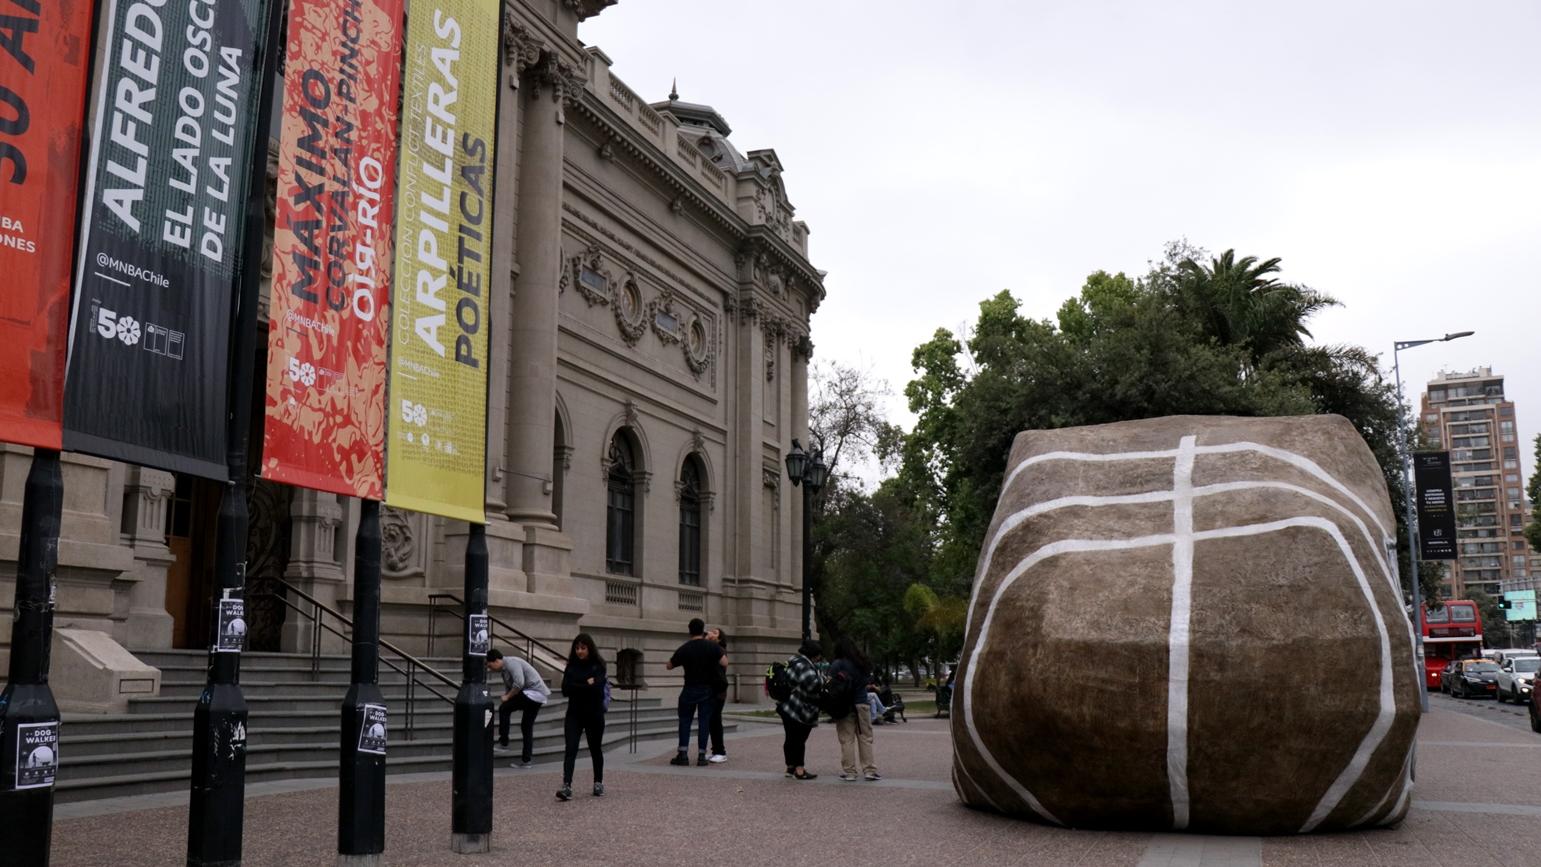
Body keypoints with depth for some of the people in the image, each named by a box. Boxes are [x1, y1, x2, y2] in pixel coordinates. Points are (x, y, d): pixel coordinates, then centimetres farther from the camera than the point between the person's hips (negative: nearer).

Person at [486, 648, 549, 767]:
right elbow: (508, 689, 23)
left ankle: (503, 743, -6)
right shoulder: (504, 669, 17)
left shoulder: (511, 662, -14)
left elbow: (519, 683, -26)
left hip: (534, 691, -10)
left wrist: (507, 697, -15)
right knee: (527, 726, 13)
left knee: (504, 708, -12)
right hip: (537, 695, 10)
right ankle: (526, 759, 17)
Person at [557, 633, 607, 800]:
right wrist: (586, 685, -12)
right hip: (574, 714, 2)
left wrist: (576, 687, -11)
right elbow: (565, 689, -7)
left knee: (595, 749, 14)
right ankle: (567, 787, -20)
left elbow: (596, 688, -19)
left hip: (594, 714, -1)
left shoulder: (599, 665, -6)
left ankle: (599, 782, 32)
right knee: (570, 750, -12)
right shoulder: (571, 665, 3)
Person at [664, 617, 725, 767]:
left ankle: (683, 754, 2)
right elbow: (724, 663, -14)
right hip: (707, 690, 0)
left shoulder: (684, 649, -7)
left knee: (685, 721, 9)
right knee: (704, 722, 5)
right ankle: (702, 756, 3)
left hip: (689, 689, 0)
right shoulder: (712, 646, -9)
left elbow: (669, 666, 3)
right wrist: (724, 654, 7)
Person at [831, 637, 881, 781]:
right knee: (865, 738, 11)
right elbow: (868, 679, 11)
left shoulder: (838, 665, -10)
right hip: (862, 704, 4)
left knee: (847, 740, 2)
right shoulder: (863, 663, 6)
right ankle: (870, 770, 11)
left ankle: (849, 772, 3)